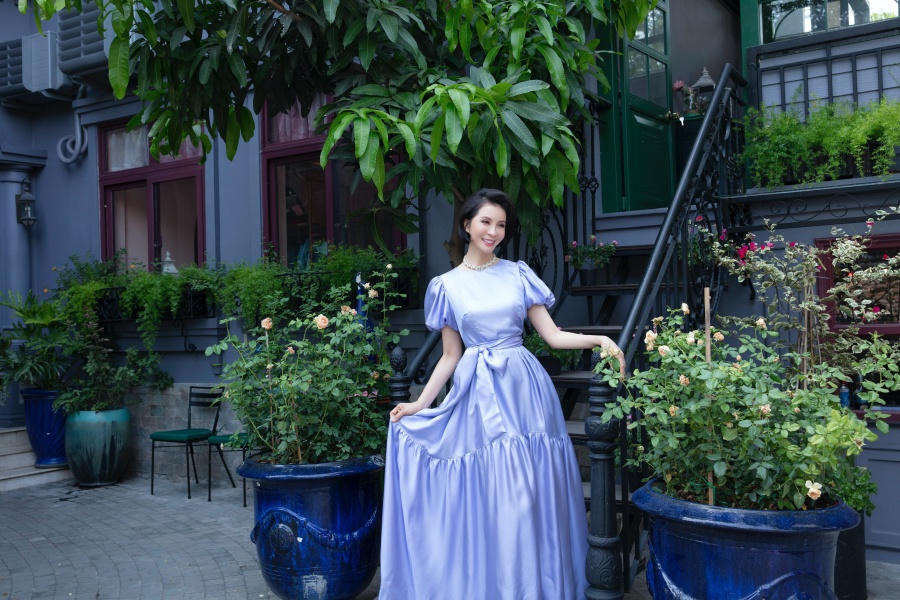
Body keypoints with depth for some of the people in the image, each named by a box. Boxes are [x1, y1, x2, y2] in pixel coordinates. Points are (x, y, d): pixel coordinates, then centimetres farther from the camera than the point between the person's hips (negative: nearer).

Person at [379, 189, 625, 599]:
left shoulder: (519, 274, 7)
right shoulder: (447, 286, 7)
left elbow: (553, 335, 3)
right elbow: (450, 356, 9)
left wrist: (597, 339, -12)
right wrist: (419, 404, 4)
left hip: (524, 389, 1)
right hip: (478, 394, 0)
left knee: (529, 495, 2)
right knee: (484, 496, 1)